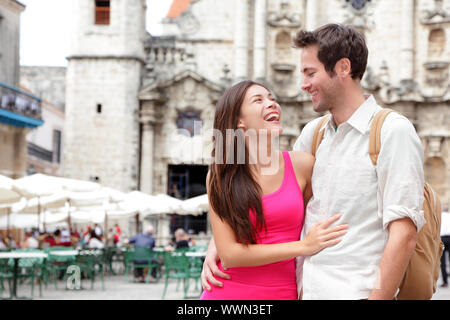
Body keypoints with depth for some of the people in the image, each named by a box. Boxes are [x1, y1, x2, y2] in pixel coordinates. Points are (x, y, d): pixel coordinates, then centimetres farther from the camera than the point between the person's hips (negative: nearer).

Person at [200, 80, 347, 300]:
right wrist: (303, 247, -16)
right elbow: (229, 254, -10)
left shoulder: (302, 165, -3)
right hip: (228, 292, -1)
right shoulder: (219, 177, -4)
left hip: (281, 293, 1)